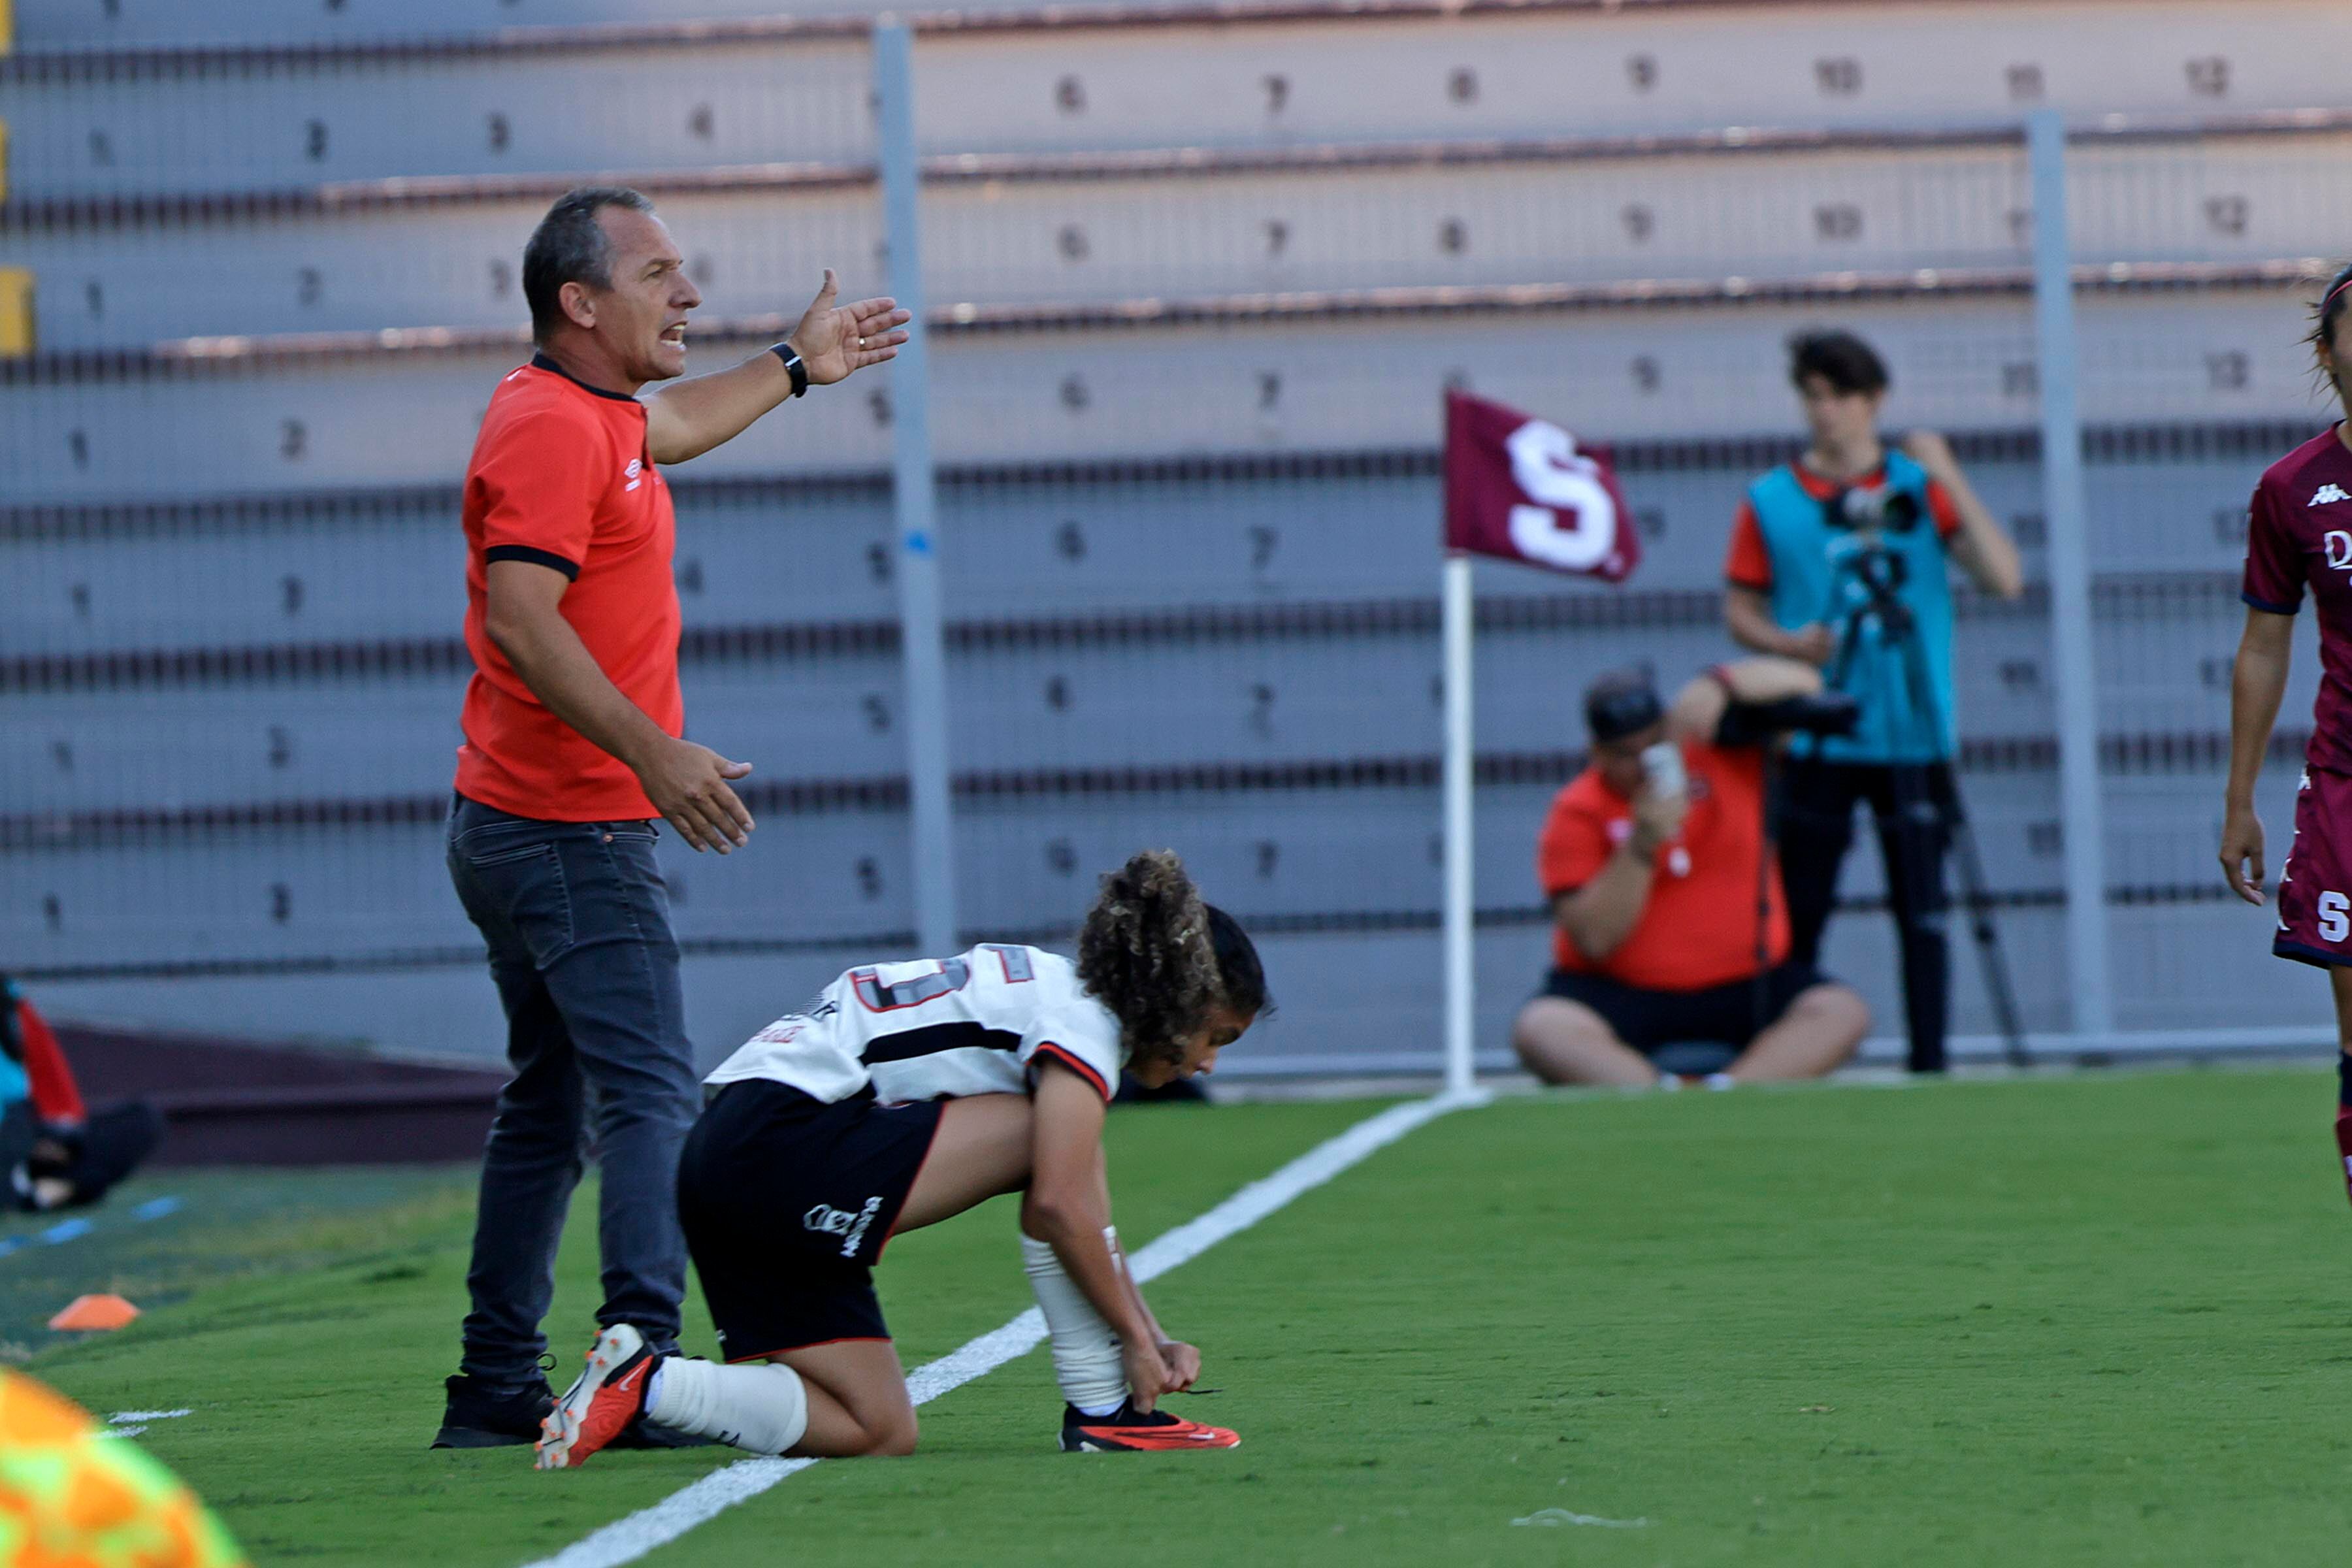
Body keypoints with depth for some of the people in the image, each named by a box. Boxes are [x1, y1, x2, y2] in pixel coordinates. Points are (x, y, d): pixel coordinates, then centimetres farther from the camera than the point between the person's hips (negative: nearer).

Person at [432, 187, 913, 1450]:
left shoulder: (588, 413, 16)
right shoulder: (550, 431, -17)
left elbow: (666, 426, 41)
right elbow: (522, 622, -27)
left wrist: (794, 369, 53)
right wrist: (654, 753, -32)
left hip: (518, 826, 11)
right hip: (571, 835, -11)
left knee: (549, 1104, 13)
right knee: (651, 1095, -16)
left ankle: (496, 1390, 16)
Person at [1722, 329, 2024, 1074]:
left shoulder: (1918, 489, 5)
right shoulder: (1772, 502, 5)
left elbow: (2004, 579, -6)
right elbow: (1740, 612, 10)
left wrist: (1950, 480, -13)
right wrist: (1789, 642, -11)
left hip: (1914, 739, 0)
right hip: (1814, 746, 0)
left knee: (1922, 913, 0)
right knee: (1799, 917, -1)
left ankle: (1929, 1066, 4)